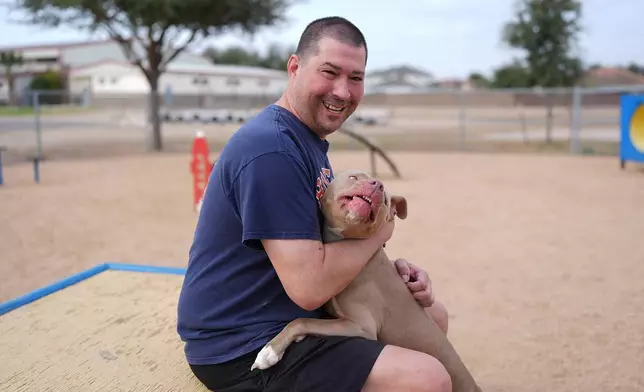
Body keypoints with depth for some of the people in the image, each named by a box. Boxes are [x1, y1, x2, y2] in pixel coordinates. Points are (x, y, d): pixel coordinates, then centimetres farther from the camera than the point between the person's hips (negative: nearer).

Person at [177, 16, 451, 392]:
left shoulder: (312, 140, 10)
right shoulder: (271, 149, -23)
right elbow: (309, 286, -27)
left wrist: (392, 269, -2)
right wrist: (379, 230, -11)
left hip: (298, 318, 10)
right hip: (242, 350, -10)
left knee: (432, 315, 17)